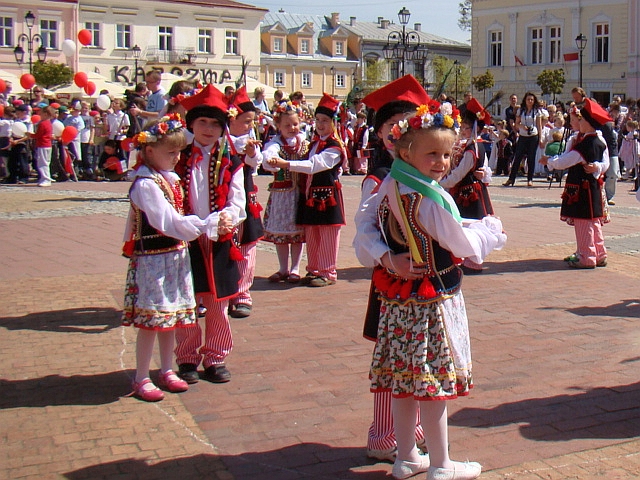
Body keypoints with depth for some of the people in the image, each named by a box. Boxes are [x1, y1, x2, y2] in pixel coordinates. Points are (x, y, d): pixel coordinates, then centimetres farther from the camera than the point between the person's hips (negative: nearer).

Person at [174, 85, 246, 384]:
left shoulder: (230, 162, 5)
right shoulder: (179, 158, 4)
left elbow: (237, 202, -2)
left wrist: (223, 219, -22)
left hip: (220, 242, 1)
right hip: (186, 241, -1)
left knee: (218, 304, 8)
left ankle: (215, 358, 22)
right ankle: (187, 359, 19)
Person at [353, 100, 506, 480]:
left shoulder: (389, 188, 3)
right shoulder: (433, 199, -20)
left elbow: (366, 223, 3)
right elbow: (464, 246, -13)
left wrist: (387, 259, -8)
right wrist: (490, 227, 5)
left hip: (398, 298, 8)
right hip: (432, 299, -8)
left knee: (405, 379, 15)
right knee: (434, 381, 2)